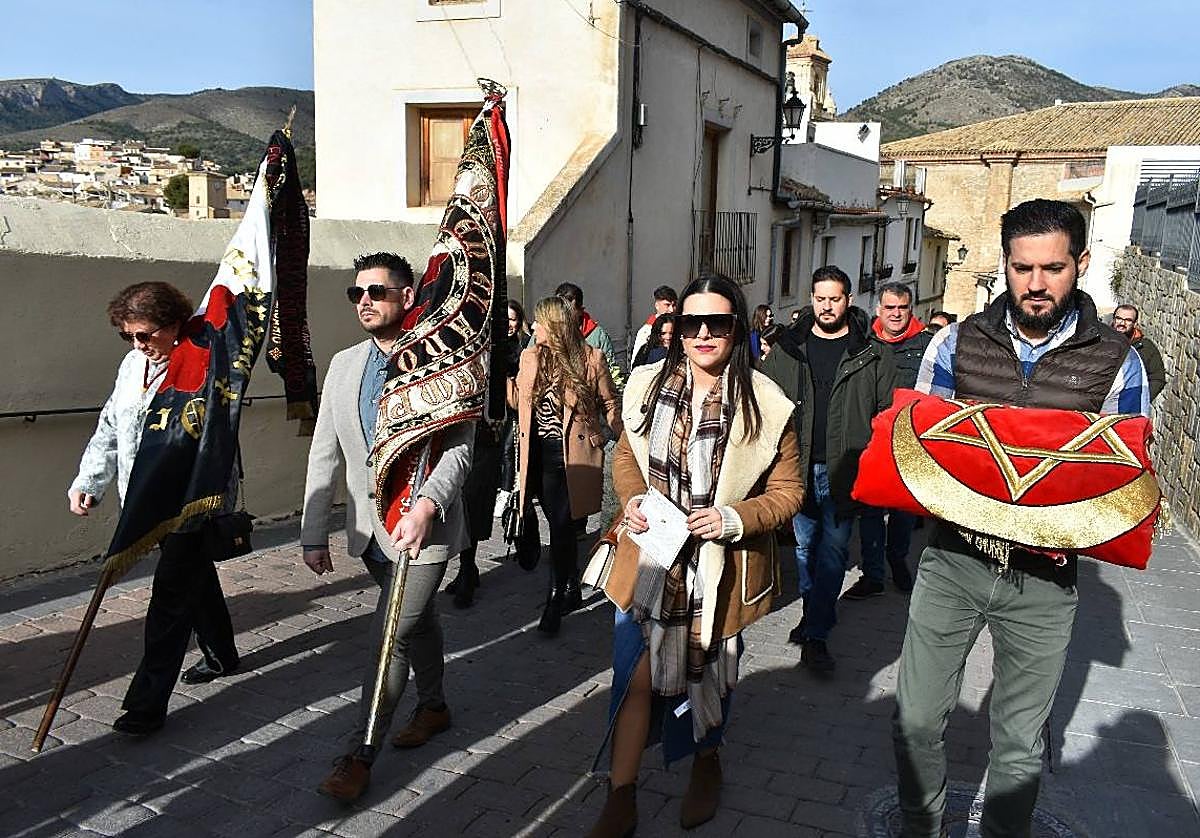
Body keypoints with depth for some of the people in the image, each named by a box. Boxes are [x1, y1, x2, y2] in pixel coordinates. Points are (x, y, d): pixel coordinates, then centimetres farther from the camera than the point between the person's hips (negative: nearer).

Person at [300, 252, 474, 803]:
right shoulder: (343, 365, 6)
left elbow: (458, 449, -15)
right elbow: (324, 453, 6)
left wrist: (424, 507, -29)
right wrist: (313, 533, 4)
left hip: (424, 525, -5)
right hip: (369, 526, 6)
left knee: (392, 634, -5)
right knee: (417, 618, 22)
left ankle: (360, 756, 8)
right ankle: (433, 706, 42)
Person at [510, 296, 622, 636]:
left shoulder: (591, 358, -5)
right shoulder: (530, 357, 7)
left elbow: (609, 404, 2)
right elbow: (517, 400, 9)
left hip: (568, 454, -4)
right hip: (538, 452, 4)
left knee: (561, 525, -3)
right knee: (558, 522, 13)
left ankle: (555, 601, 8)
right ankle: (571, 588, 35)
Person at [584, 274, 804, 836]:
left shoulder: (765, 405, -12)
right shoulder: (650, 386, -2)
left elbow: (788, 490, -6)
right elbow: (625, 456, 10)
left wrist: (734, 519, -22)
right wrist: (632, 499, -10)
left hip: (721, 569, -1)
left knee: (708, 675, 19)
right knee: (635, 677, 2)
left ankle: (707, 765, 48)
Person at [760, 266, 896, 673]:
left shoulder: (872, 355, 0)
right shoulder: (787, 349, 5)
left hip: (844, 470, -2)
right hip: (798, 467, 2)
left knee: (833, 551, 0)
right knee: (805, 545, 14)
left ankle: (816, 635, 7)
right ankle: (813, 616, 33)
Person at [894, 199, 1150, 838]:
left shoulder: (1116, 362, -4)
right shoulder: (956, 343, -2)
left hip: (1045, 576, 0)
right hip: (951, 560, 1)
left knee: (1020, 742, 15)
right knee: (917, 720, 10)